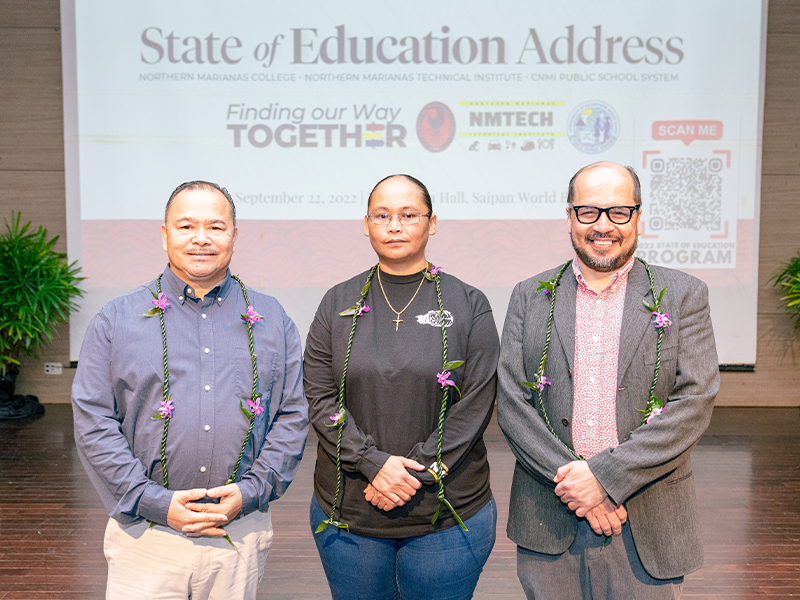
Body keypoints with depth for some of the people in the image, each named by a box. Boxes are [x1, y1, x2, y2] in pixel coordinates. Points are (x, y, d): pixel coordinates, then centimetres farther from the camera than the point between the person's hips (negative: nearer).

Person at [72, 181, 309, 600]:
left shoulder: (271, 321, 6)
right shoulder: (117, 319, 2)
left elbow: (293, 417, 4)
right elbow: (93, 423, -2)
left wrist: (249, 493, -8)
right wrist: (156, 502, -10)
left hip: (241, 532, 1)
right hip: (145, 535, -1)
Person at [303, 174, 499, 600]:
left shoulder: (468, 305, 0)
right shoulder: (339, 304, 4)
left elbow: (475, 405, -6)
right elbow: (319, 397, -1)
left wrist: (415, 471, -14)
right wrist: (374, 462, -14)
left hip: (448, 515, -1)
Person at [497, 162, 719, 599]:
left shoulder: (683, 296, 1)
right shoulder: (530, 297, 4)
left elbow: (695, 403, -8)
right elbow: (511, 403, -1)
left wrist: (606, 475, -15)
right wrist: (570, 479, -13)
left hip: (647, 527, -1)